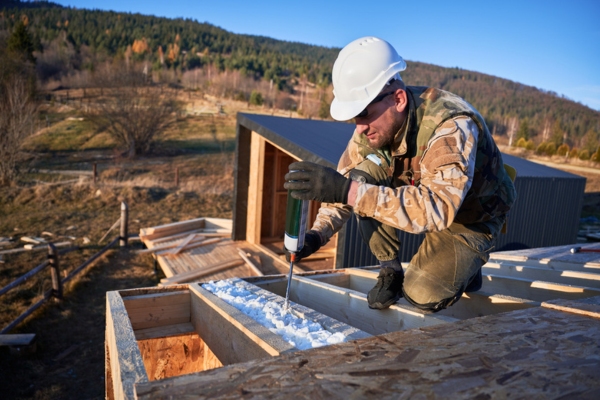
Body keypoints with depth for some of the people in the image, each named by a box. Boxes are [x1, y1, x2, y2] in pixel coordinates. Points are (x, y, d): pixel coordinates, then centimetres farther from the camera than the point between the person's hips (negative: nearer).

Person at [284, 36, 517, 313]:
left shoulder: (451, 126, -35)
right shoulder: (373, 121, -16)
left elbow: (438, 209, -48)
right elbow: (345, 185, -10)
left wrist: (350, 191, -55)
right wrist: (317, 235, -26)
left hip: (472, 215, -5)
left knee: (422, 295, -23)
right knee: (361, 177, -20)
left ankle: (467, 264, 12)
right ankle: (390, 271, -4)